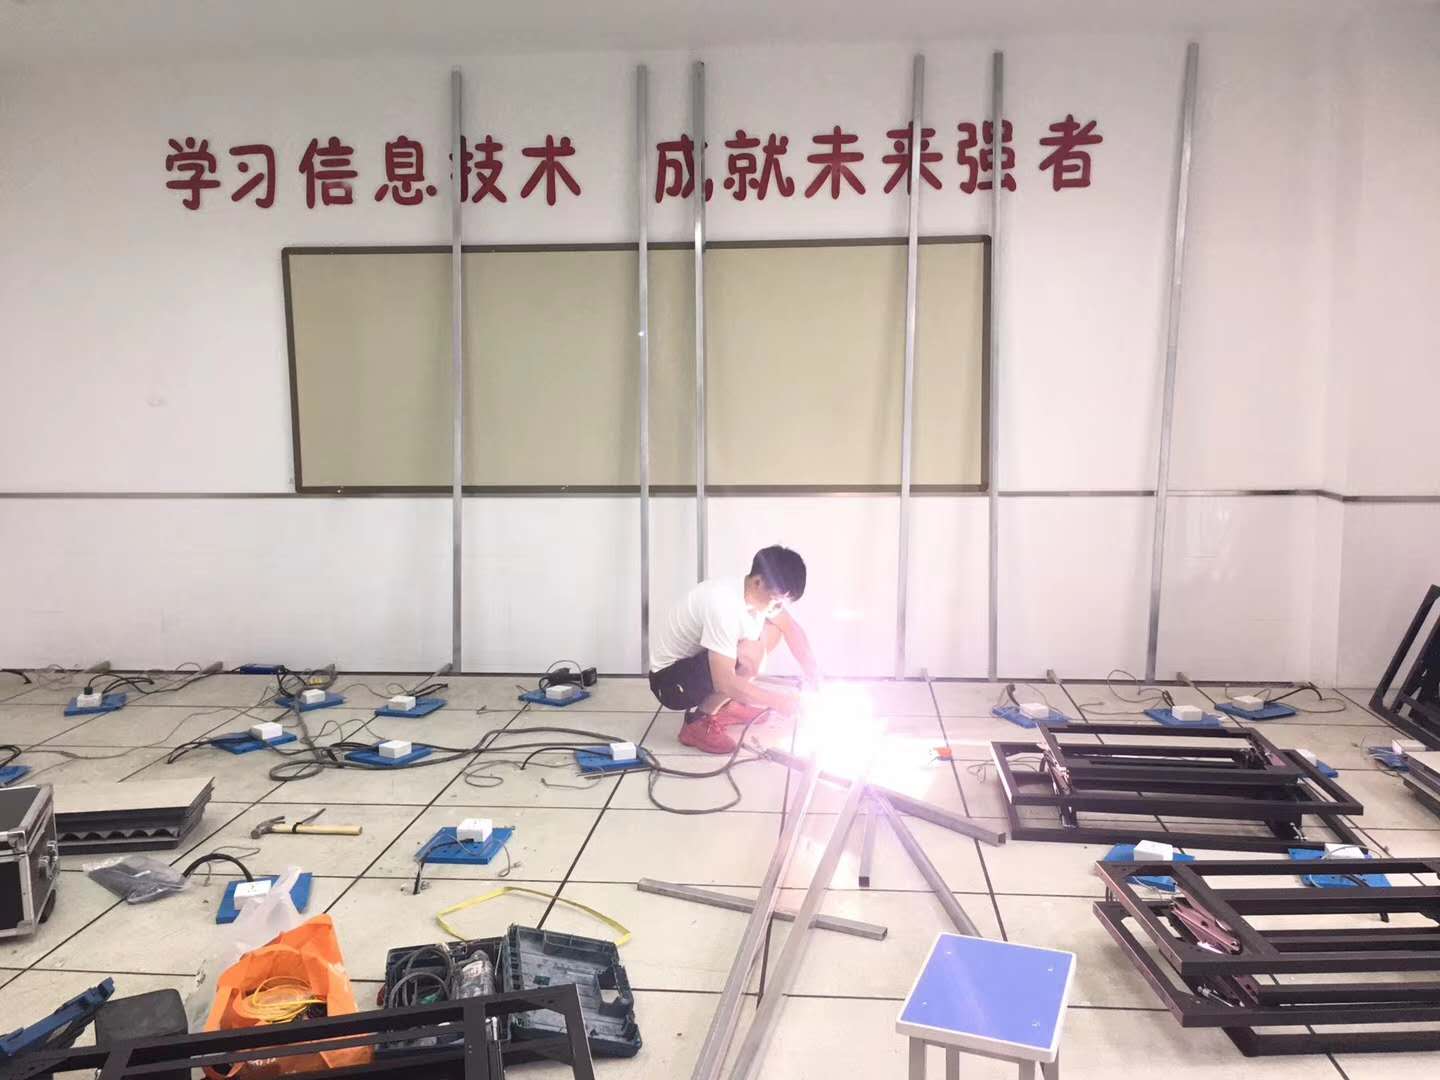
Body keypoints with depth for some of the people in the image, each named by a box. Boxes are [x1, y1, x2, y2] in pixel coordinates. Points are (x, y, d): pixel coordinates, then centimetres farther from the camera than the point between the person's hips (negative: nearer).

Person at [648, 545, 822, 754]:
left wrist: (814, 677, -4)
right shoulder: (725, 606, -34)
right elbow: (724, 682, -35)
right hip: (671, 681, -9)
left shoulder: (757, 593, -7)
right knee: (749, 655, -31)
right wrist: (776, 700, -25)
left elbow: (792, 629, 8)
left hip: (699, 658, 9)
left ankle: (724, 704, 12)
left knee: (772, 628, 4)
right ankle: (698, 721, -10)